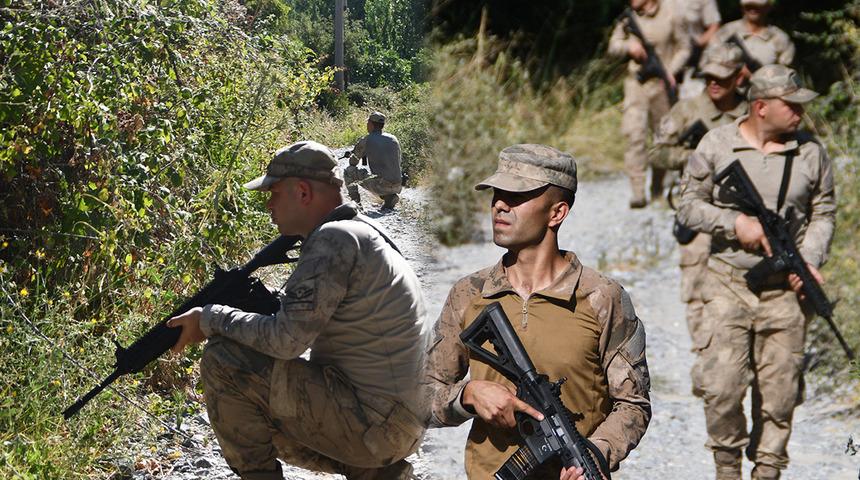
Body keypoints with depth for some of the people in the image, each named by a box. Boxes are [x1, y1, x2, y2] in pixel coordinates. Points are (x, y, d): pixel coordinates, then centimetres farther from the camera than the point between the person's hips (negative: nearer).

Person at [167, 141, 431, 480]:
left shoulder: (335, 239, -15)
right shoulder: (358, 234, 16)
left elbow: (285, 339, -20)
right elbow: (300, 322, 20)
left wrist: (211, 319, -7)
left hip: (373, 423, -10)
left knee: (223, 361, -11)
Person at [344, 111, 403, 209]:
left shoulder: (366, 140, 0)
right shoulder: (393, 139, 14)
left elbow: (353, 162, 12)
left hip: (380, 186, -5)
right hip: (397, 187, 5)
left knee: (348, 171, 11)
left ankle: (356, 202, 7)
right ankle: (390, 197, 11)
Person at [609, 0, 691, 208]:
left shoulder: (670, 17, -1)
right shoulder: (629, 18, 7)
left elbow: (684, 49, 5)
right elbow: (613, 45, 10)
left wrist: (671, 71, -10)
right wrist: (629, 46, -12)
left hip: (661, 84, -1)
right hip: (636, 83, 1)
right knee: (635, 136, -11)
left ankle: (657, 188, 27)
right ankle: (638, 192, -14)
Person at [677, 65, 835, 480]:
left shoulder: (810, 152, 4)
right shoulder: (717, 145, -1)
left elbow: (823, 214, 10)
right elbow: (688, 207, 3)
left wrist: (810, 261, -6)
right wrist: (736, 223, -12)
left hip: (786, 290, 2)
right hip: (729, 282, -1)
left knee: (779, 391, 3)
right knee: (722, 385, -7)